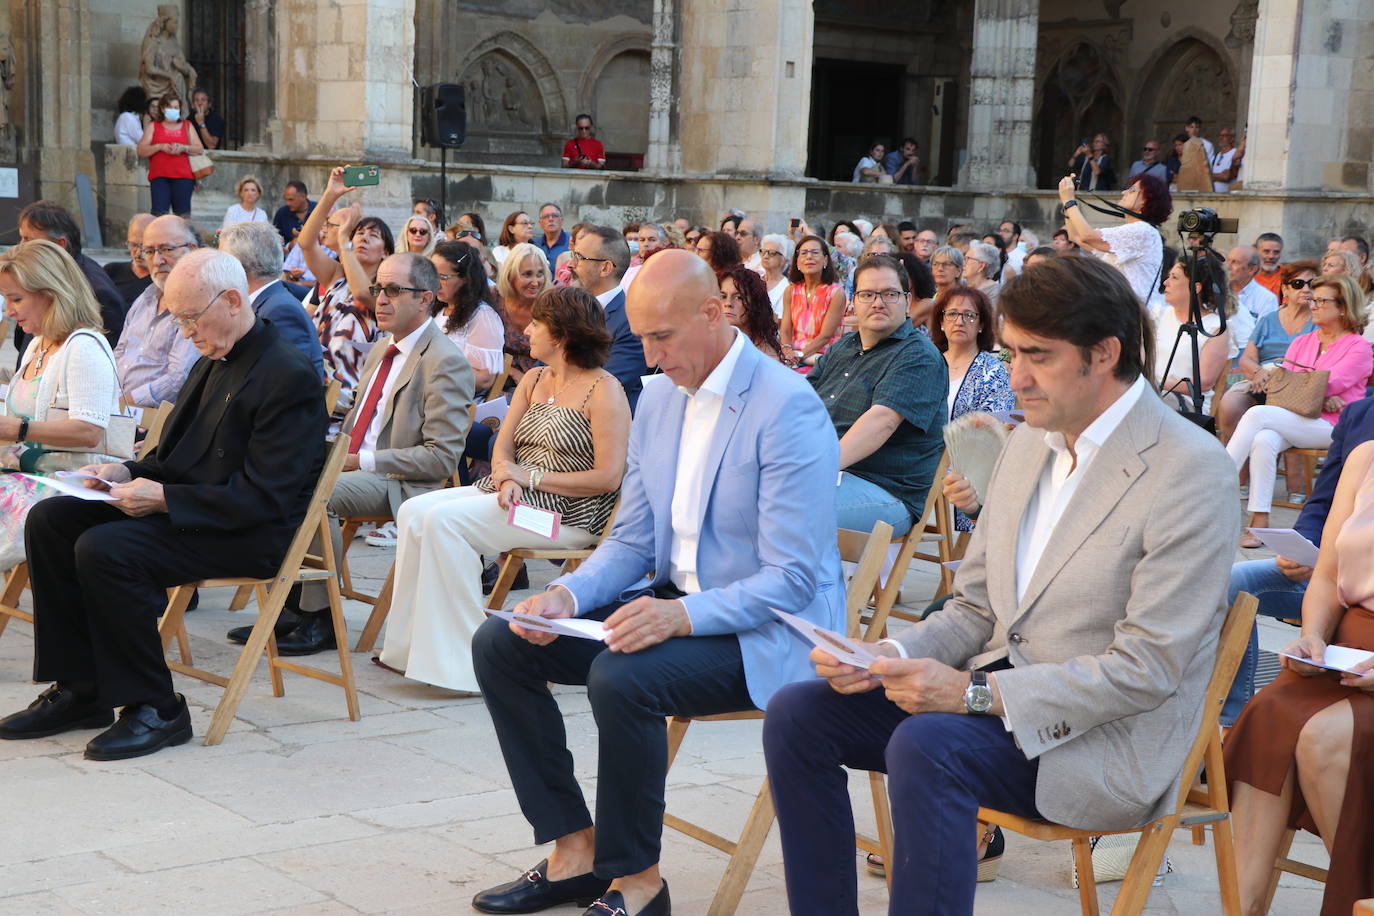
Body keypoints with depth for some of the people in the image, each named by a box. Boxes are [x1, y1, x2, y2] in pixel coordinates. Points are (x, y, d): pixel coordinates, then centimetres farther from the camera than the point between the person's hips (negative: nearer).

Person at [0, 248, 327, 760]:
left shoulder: (287, 378, -17)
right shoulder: (213, 364, 14)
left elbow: (262, 498, -22)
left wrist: (163, 498, -24)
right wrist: (129, 474, 0)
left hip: (248, 533, -10)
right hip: (180, 508, 10)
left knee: (104, 549, -28)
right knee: (49, 520, -1)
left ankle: (154, 709, -14)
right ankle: (79, 691, 3)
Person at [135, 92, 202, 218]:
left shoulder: (187, 126, 19)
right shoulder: (153, 127, 16)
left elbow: (200, 149, 11)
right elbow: (141, 151, 6)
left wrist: (183, 148, -7)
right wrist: (160, 147, -9)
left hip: (183, 176, 1)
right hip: (159, 177, -1)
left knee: (183, 213, -5)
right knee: (159, 212, -14)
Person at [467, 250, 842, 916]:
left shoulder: (788, 408, -18)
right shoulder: (659, 398, 7)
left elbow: (791, 580, -22)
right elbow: (632, 541, 12)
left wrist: (683, 615, -35)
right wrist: (567, 596, -8)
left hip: (762, 633, -8)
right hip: (671, 604, 8)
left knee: (621, 677, -34)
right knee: (499, 645, -3)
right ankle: (574, 850, 4)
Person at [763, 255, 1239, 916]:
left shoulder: (1189, 469, -15)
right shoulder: (1029, 444, 10)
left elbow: (1148, 670, -19)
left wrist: (977, 691, -24)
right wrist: (886, 657, -6)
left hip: (1101, 737, -8)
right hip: (994, 688, 8)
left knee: (924, 746, -34)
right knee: (797, 713, -7)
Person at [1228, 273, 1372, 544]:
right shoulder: (1301, 343, 20)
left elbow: (1329, 385, -10)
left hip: (1331, 427, -5)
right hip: (1294, 419, 5)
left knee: (1257, 414, -28)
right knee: (1264, 440, -32)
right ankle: (1259, 521, -35)